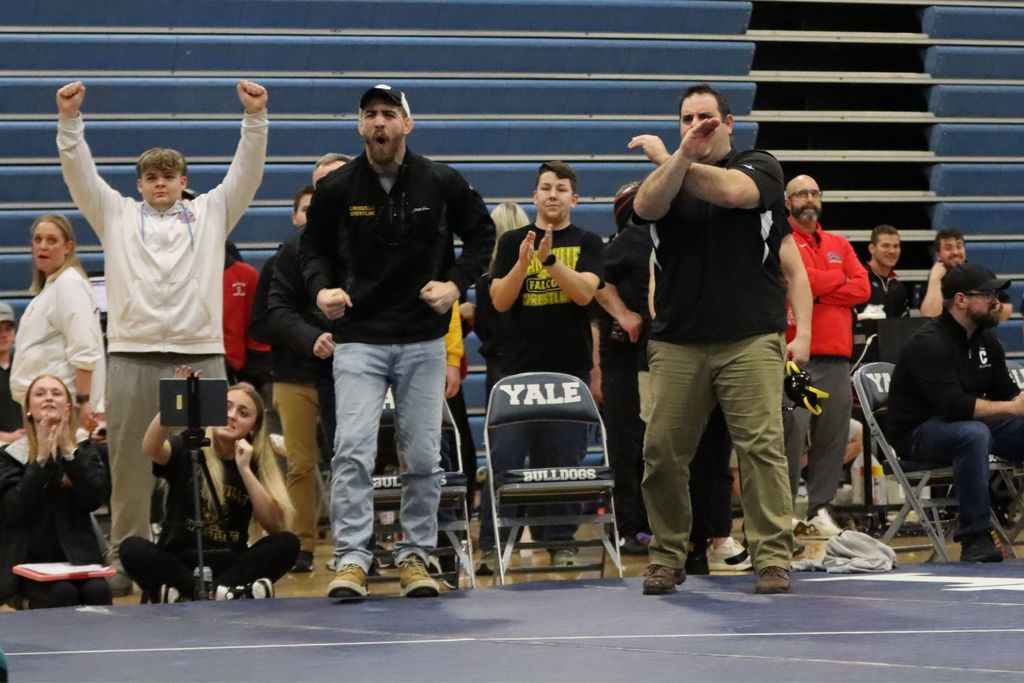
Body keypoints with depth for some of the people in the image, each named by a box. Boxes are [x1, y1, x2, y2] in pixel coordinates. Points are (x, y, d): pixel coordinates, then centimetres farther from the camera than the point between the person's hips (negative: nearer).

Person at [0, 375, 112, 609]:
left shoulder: (84, 451, 12)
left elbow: (94, 499, -5)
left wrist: (68, 452, -10)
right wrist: (42, 460, -12)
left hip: (78, 557, 2)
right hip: (29, 560, -2)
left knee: (97, 591, -29)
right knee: (62, 593, -32)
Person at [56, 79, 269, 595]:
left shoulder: (211, 212, 16)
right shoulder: (116, 214, 16)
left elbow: (247, 171, 7)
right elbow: (79, 171, 7)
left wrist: (255, 117, -5)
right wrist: (69, 119, -5)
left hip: (202, 354, 0)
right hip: (132, 354, 0)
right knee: (130, 464, 0)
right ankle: (126, 559, 6)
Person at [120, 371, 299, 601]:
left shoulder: (256, 464, 8)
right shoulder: (186, 449, 1)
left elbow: (275, 526, -5)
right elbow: (151, 448, -22)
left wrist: (245, 470, -11)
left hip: (229, 565, 2)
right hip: (178, 563, -2)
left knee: (287, 543, -22)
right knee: (132, 548, -30)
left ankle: (189, 595, -29)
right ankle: (225, 593, -36)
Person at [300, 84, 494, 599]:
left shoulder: (441, 184, -1)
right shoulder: (336, 188, -1)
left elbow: (481, 234, 11)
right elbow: (313, 246, 11)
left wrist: (458, 283, -3)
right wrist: (321, 288, -8)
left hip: (423, 341, 1)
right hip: (359, 339, -1)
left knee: (423, 455, 4)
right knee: (352, 450, -13)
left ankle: (414, 555, 16)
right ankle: (351, 559, -9)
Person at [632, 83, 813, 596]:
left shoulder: (759, 168, 9)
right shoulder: (665, 175, 12)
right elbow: (645, 207, -11)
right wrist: (680, 156, -23)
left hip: (750, 340, -2)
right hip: (677, 342, 2)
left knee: (762, 447, -10)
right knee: (662, 452, -2)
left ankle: (773, 559, -7)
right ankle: (666, 558, 11)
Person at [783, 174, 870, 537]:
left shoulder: (839, 245, 21)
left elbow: (862, 287, 8)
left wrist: (819, 291, -4)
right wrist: (838, 278, 2)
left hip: (837, 356, 5)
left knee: (832, 434, 2)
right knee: (792, 432, -13)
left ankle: (820, 508, 8)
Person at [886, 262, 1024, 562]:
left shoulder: (986, 341, 9)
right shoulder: (929, 343, -19)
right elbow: (953, 405, -30)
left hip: (972, 423, 9)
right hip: (916, 433, -9)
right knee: (973, 434, -38)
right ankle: (975, 537, -33)